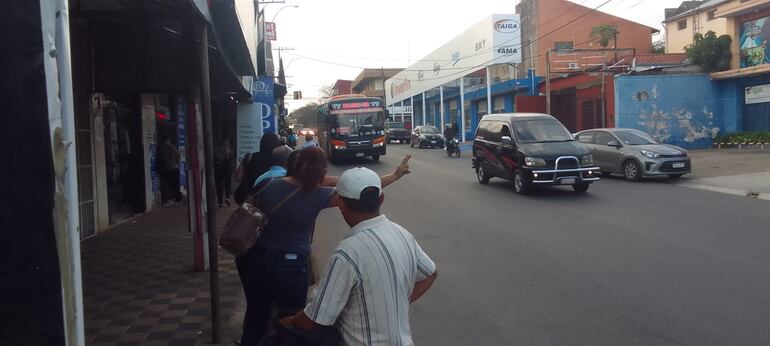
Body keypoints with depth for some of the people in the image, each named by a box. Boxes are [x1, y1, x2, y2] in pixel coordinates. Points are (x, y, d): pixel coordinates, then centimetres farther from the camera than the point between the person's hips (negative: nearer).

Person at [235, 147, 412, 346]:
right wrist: (396, 175, -8)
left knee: (256, 315, 21)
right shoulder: (318, 196, -15)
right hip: (291, 266, -3)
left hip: (258, 259, 4)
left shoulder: (271, 186, -5)